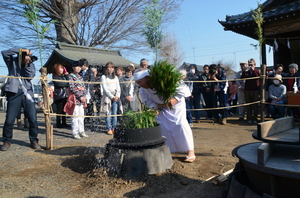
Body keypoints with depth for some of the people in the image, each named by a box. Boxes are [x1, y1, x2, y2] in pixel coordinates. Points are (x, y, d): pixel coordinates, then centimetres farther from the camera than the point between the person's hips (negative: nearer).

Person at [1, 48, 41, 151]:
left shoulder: (31, 65, 13)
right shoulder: (13, 61, 10)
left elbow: (30, 76, -1)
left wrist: (29, 64, -10)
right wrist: (20, 50, -10)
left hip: (27, 93, 2)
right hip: (14, 93, -1)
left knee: (33, 119, -3)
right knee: (9, 120, -2)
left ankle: (34, 141, 11)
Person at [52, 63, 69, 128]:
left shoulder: (64, 76, 16)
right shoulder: (55, 77, -1)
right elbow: (59, 84, -14)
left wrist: (67, 75, 1)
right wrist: (66, 83, -4)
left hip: (65, 95, 5)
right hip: (59, 96, -5)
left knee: (64, 110, 8)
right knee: (59, 110, -3)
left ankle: (64, 123, 16)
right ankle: (58, 124, 5)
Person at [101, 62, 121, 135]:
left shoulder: (116, 77, 18)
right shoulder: (103, 77, 5)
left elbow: (118, 88, 13)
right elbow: (105, 88, -3)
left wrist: (117, 96, -5)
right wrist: (112, 97, -11)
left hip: (115, 98, 3)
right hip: (107, 97, -3)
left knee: (114, 113, -1)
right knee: (108, 113, -4)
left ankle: (113, 128, 7)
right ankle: (109, 129, 1)